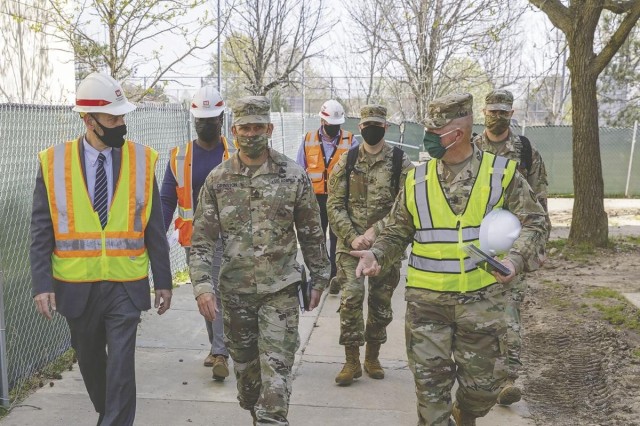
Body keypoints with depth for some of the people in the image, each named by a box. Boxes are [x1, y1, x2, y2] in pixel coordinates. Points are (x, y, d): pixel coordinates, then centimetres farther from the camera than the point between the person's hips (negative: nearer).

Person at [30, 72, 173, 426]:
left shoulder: (141, 160, -3)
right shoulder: (54, 163, -3)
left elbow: (153, 229, 0)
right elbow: (41, 231, -1)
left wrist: (163, 281, 1)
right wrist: (42, 284, -8)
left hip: (125, 286, -1)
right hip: (76, 287, 2)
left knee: (121, 366, -3)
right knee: (90, 361, 19)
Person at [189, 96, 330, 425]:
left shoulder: (294, 176, -4)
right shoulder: (217, 179, -1)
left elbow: (311, 233, 4)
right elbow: (202, 239, -1)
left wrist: (319, 279, 7)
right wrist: (202, 285, -12)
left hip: (280, 290, -2)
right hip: (235, 290, 3)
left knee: (276, 370, -5)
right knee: (245, 366, 17)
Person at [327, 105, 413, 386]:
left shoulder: (400, 161, 0)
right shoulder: (346, 161, 4)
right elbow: (334, 205, 0)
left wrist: (375, 231, -17)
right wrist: (352, 237, -13)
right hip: (350, 243, 0)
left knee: (381, 304, 9)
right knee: (350, 299, -10)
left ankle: (372, 357, 27)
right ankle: (352, 361, 4)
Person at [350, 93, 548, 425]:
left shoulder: (501, 173, -3)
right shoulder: (417, 179, 2)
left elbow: (533, 223, 1)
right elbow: (397, 232, 10)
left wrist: (517, 258, -18)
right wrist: (376, 254, -9)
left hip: (482, 298, 0)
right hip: (426, 299, 1)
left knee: (484, 381, 14)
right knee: (430, 382, 5)